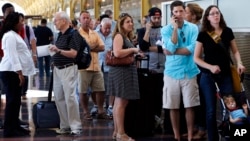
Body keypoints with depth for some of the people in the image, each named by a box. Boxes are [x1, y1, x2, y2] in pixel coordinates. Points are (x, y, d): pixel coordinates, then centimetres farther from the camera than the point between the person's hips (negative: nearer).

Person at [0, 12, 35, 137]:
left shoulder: (14, 35, 18)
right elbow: (12, 55, -20)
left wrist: (20, 72, 18)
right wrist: (19, 72, -24)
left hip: (15, 71, 10)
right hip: (11, 72, -10)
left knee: (15, 100, 12)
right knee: (12, 100, -8)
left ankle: (15, 126, 18)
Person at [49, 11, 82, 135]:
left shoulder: (72, 34, -11)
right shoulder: (60, 35, 14)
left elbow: (73, 53, -20)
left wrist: (58, 50, -28)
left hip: (68, 69, -9)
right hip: (57, 69, 9)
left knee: (70, 97, -10)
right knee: (59, 98, 8)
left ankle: (76, 127, -3)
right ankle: (65, 126, 15)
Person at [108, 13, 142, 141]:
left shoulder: (127, 37, 19)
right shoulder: (119, 36, -11)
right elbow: (117, 53, -26)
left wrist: (136, 54, 12)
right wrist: (133, 50, -15)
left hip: (127, 70, 10)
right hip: (121, 71, -10)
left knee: (119, 102, 11)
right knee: (121, 103, -9)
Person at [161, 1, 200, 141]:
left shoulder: (193, 28, 0)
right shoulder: (166, 29, 0)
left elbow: (192, 49, -12)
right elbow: (171, 47, -15)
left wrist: (172, 52, -11)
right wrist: (175, 28, -15)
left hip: (189, 72, 0)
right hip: (172, 72, 1)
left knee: (190, 106, 3)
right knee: (173, 107, 6)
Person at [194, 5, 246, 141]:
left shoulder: (227, 32, 0)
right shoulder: (203, 34, -6)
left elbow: (235, 51, 11)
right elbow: (196, 58, -4)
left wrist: (239, 63, -9)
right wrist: (210, 67, -19)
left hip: (225, 75, 2)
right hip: (208, 76, -2)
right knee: (211, 110, 2)